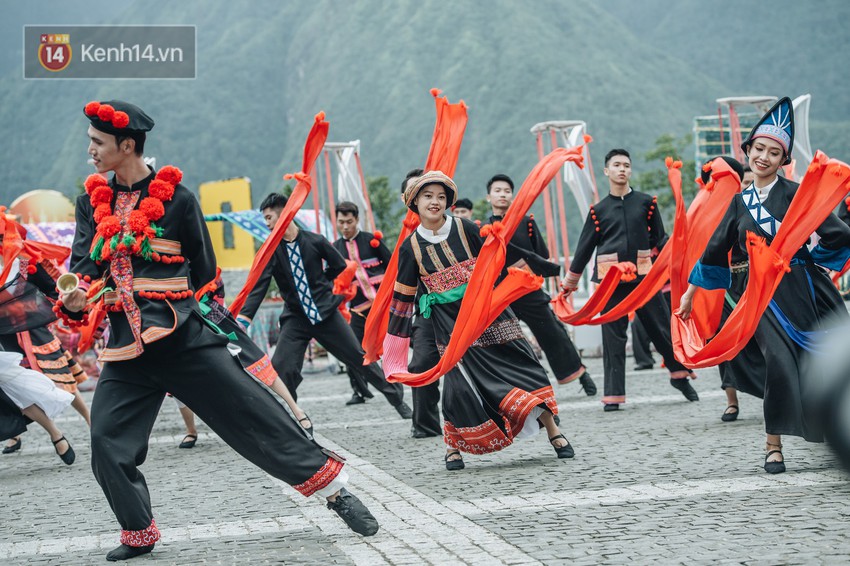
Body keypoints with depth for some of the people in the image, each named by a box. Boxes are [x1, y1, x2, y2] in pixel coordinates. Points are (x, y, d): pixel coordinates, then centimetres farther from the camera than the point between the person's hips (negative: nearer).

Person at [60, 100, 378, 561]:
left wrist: (213, 326, 11)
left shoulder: (176, 198, -2)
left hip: (183, 336, -4)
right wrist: (74, 301, -17)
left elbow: (205, 270, 6)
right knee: (107, 441, -2)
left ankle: (336, 491, 3)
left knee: (256, 417, -5)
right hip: (126, 347, 4)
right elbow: (84, 267, 4)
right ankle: (138, 535, 17)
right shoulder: (92, 203, 8)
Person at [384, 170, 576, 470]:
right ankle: (453, 446, 11)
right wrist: (396, 338, 7)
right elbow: (403, 296, 5)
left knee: (523, 366, -3)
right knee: (459, 381, -10)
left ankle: (554, 433, 5)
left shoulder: (465, 228, -3)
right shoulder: (411, 247, 0)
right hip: (450, 324, -1)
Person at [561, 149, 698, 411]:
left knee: (662, 326, 2)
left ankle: (680, 376, 21)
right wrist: (569, 283, 14)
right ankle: (613, 394, 5)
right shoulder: (598, 210, 7)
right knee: (613, 337, 1)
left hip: (643, 275, 0)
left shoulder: (646, 202, 7)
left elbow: (659, 240, 11)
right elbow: (584, 249, 11)